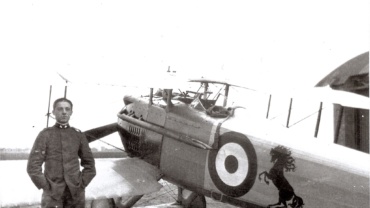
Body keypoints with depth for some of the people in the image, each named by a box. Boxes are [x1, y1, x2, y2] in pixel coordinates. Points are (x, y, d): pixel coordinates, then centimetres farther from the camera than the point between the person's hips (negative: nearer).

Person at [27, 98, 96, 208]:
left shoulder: (78, 135, 7)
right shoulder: (45, 134, 0)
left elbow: (89, 163, 10)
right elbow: (33, 165, -3)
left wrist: (82, 183, 1)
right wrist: (45, 186, -8)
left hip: (76, 193, 2)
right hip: (52, 193, -2)